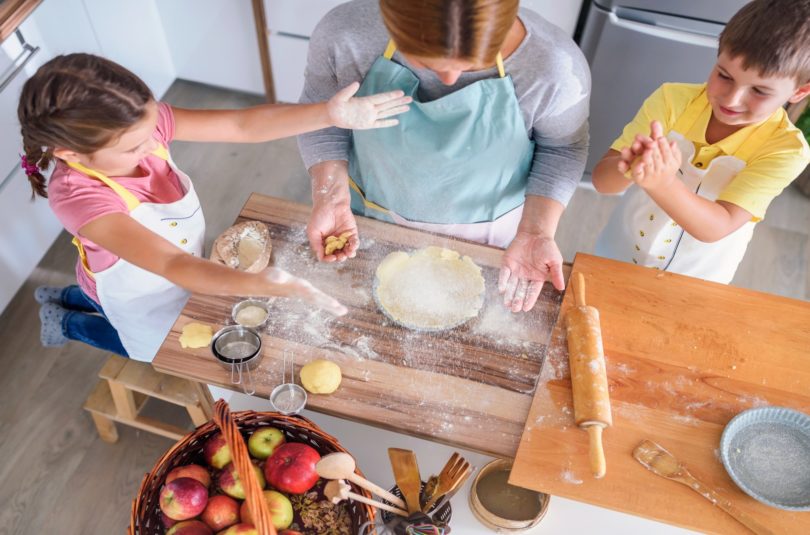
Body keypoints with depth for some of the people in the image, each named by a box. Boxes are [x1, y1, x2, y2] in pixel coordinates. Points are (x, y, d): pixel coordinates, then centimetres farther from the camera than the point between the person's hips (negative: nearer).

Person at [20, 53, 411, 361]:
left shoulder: (138, 121, -28)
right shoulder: (78, 197, -42)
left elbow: (241, 126, -33)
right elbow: (171, 264, -50)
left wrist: (329, 114, -45)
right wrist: (259, 284, -66)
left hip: (182, 266, 5)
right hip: (137, 290, -5)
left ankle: (68, 297, 50)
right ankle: (68, 323, 37)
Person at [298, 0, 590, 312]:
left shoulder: (555, 67, -33)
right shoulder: (343, 34, -31)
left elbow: (561, 149, -13)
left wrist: (536, 232, -24)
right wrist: (332, 200, -22)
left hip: (484, 233, 0)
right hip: (373, 216, 1)